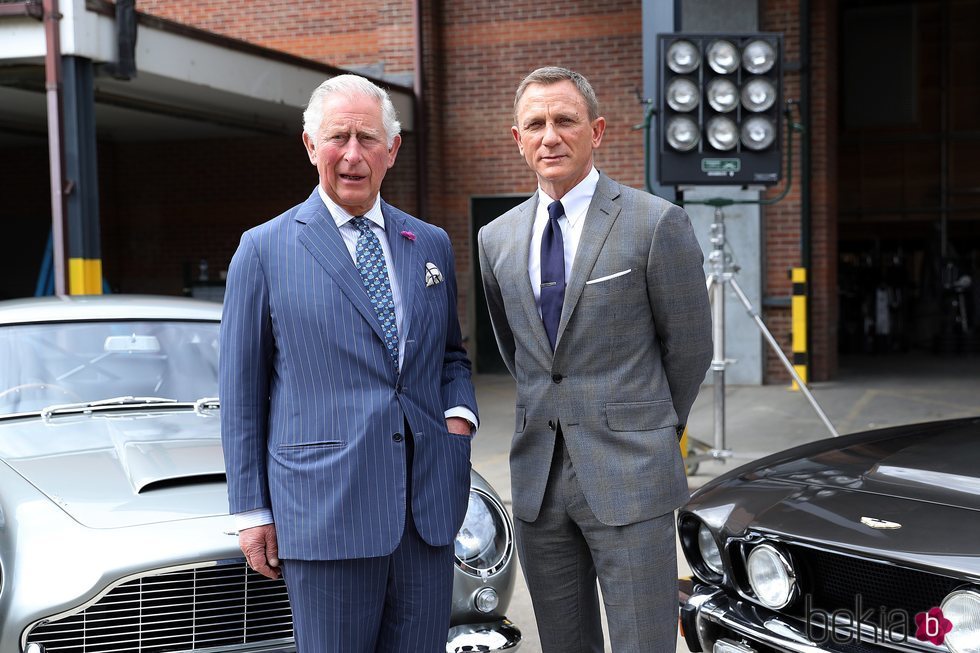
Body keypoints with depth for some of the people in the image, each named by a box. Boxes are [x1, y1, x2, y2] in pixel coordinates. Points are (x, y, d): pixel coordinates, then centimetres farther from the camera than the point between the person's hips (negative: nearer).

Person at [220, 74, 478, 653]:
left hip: (428, 509, 4)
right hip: (324, 511, -3)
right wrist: (251, 510, 0)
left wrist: (459, 414, 1)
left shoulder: (432, 244, 12)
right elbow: (242, 391, 2)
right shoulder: (264, 250, 1)